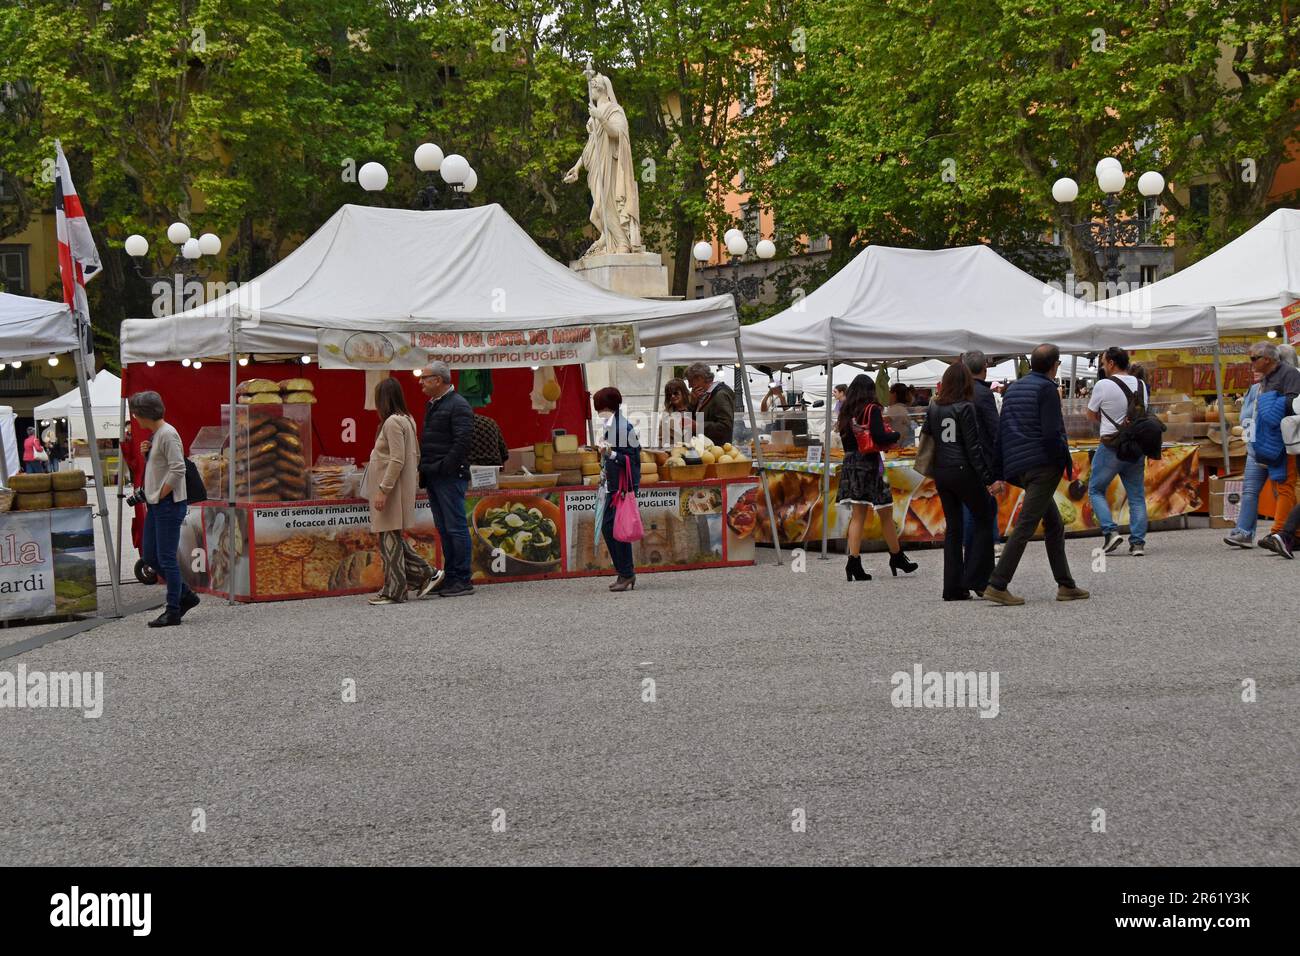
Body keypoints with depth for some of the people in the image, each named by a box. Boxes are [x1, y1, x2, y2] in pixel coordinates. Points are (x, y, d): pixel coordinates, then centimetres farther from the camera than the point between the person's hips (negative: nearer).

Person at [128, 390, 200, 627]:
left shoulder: (168, 434, -15)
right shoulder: (155, 434, 15)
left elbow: (178, 470, -22)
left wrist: (161, 495, -15)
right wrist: (146, 453, 7)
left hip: (169, 504, -10)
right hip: (155, 505, 10)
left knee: (166, 558, -6)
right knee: (150, 556, 12)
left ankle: (173, 611, 1)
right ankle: (186, 595, 22)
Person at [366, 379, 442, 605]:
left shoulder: (393, 422, -16)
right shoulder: (407, 419, 14)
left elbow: (397, 460, -22)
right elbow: (415, 456, 18)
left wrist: (383, 490, -21)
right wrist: (415, 481, 21)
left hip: (392, 488, -10)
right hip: (402, 488, 10)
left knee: (390, 539, -3)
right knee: (393, 539, 15)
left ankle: (394, 591, 2)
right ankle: (426, 574, 15)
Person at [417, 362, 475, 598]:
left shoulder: (458, 405, -11)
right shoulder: (432, 405, 19)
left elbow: (462, 442, -20)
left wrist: (445, 468, -20)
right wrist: (424, 469, 14)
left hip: (450, 477, -10)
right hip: (433, 478, 10)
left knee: (456, 527, -6)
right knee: (444, 530, 12)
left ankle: (463, 580, -2)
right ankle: (450, 577, 17)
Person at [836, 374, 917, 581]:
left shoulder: (846, 412, 9)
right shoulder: (872, 409, -9)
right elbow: (879, 437, -18)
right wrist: (897, 435, -1)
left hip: (850, 465, 6)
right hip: (870, 465, -6)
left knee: (858, 515, 7)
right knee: (886, 514, 7)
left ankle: (854, 562, -3)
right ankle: (897, 558, 18)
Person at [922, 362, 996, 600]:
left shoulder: (933, 407, 5)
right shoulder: (966, 408, -11)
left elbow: (925, 436, 6)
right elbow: (973, 446, -12)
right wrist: (987, 478, -9)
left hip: (941, 472, 6)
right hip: (963, 471, -6)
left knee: (953, 527, 11)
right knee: (984, 520, 8)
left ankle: (953, 587, 9)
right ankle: (975, 578, 0)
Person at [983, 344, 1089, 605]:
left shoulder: (1013, 388, 17)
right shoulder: (1047, 389, -7)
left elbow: (1001, 430, 15)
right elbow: (1052, 433, -15)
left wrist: (1001, 471, 16)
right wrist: (1067, 463, -5)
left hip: (1018, 467, 9)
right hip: (1043, 466, -9)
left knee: (1055, 525, 15)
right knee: (1025, 526, -9)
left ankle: (1066, 585, 16)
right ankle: (997, 585, -14)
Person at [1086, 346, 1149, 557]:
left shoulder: (1103, 385, -10)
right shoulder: (1142, 385, 7)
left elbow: (1090, 415, 1)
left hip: (1111, 446, -5)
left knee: (1096, 489, 9)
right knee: (1137, 495, 8)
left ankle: (1110, 531, -6)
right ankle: (1138, 542, 4)